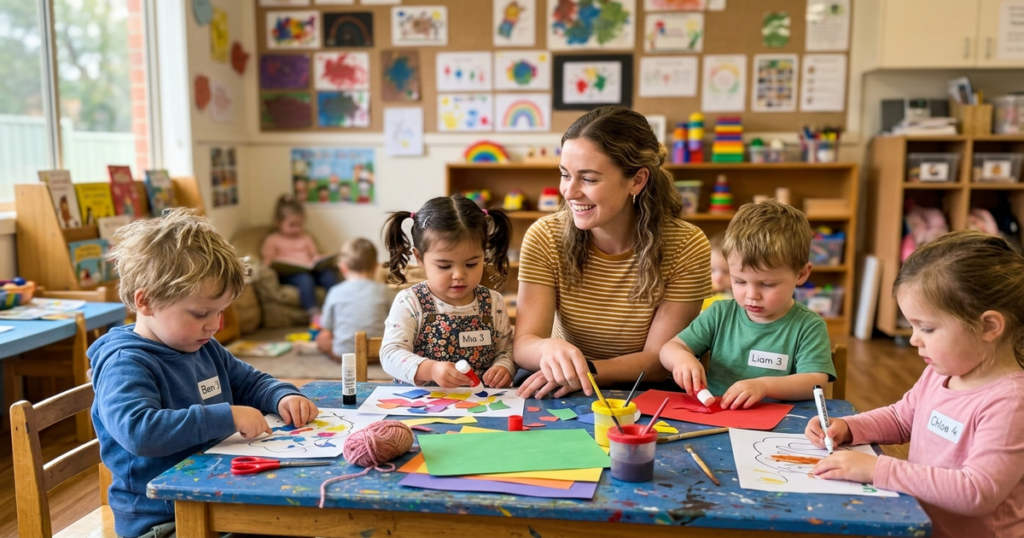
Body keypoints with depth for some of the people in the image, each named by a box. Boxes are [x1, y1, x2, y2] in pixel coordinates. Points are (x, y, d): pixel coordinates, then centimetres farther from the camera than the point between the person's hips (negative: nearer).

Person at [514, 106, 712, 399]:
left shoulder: (686, 247, -14)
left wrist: (588, 370, -32)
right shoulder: (544, 238, -10)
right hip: (563, 406, 2)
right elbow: (523, 345, -17)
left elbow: (659, 360, -14)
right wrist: (549, 349, -41)